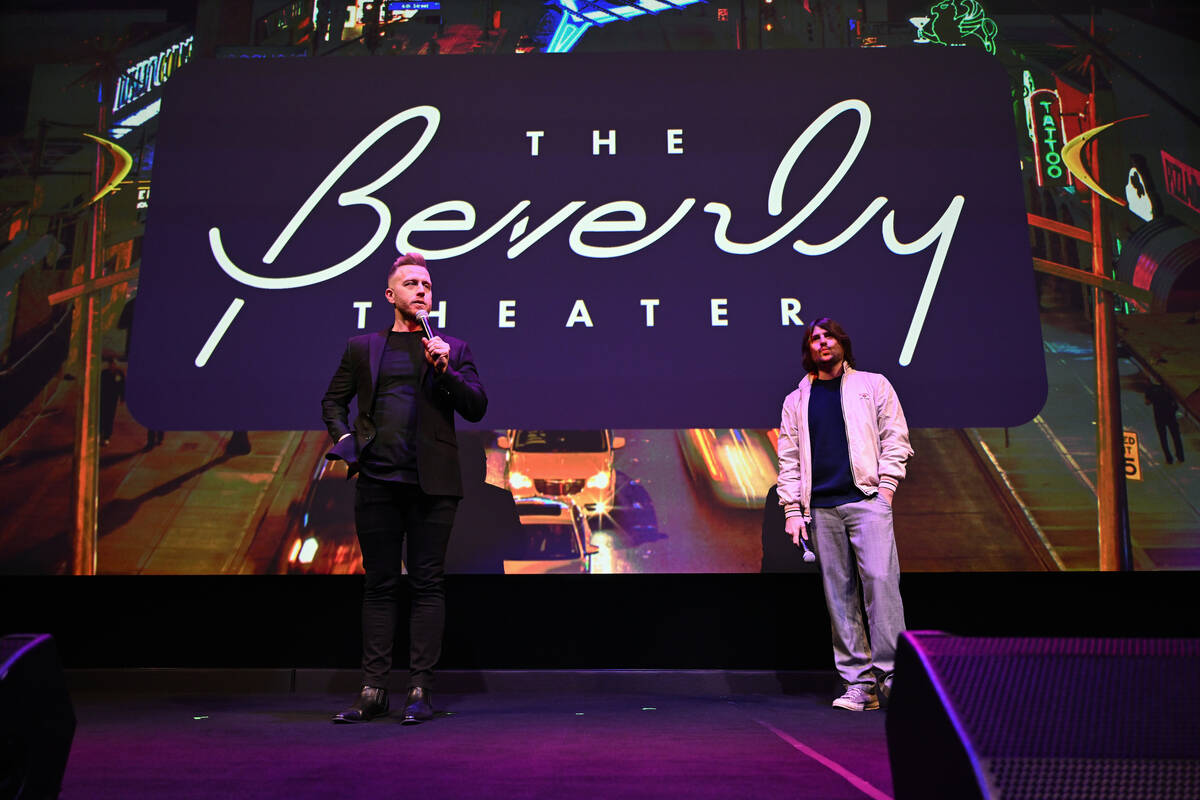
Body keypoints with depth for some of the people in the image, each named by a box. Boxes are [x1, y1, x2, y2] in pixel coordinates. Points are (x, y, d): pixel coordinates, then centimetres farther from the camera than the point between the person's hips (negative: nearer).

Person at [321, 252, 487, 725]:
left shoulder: (452, 349, 11)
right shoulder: (362, 347, 14)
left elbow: (476, 408, 4)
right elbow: (334, 400, 21)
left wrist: (445, 370, -10)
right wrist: (344, 437, 3)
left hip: (431, 482, -1)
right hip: (377, 481, 2)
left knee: (427, 584, 1)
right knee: (379, 585, 6)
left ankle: (420, 690, 7)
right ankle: (373, 690, 14)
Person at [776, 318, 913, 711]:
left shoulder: (873, 385, 13)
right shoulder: (796, 401, 17)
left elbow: (895, 439, 7)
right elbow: (788, 459, 13)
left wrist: (886, 486, -5)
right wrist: (792, 509, 4)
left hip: (866, 498, -2)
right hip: (820, 508, 2)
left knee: (880, 580, -15)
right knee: (839, 593, 1)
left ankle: (891, 675, -8)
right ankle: (859, 684, 5)